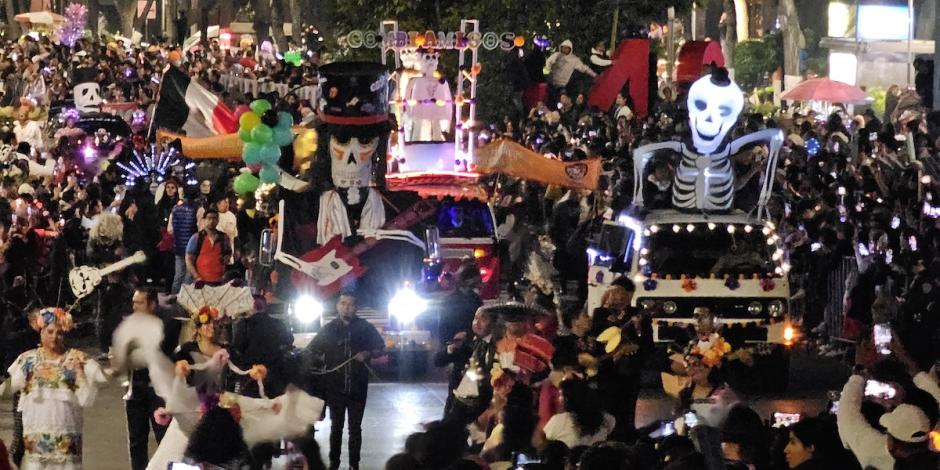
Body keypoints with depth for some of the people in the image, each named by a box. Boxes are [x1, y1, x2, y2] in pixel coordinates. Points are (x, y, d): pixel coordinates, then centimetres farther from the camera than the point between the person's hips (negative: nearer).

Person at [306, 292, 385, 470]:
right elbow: (311, 352, 6)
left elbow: (380, 347, 10)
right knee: (336, 426, 8)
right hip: (335, 386, 1)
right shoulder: (328, 329, 3)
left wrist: (368, 354, -9)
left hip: (358, 387, -1)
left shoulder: (365, 328, 1)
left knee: (355, 427, 5)